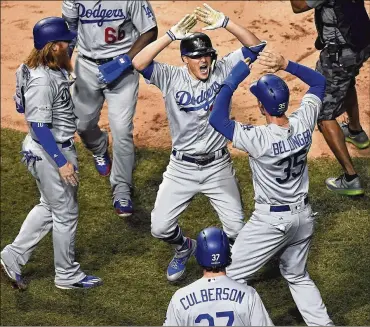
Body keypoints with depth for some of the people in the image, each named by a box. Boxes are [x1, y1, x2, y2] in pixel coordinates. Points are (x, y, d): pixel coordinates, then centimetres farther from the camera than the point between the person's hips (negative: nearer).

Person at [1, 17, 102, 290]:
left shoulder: (52, 70, 1)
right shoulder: (42, 81, -28)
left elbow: (22, 106, 13)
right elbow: (40, 127, -26)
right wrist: (61, 162, -25)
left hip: (59, 147, 10)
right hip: (50, 154, -10)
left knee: (50, 207, 23)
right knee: (66, 214, 6)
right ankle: (68, 275, 23)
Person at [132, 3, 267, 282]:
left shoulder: (223, 71, -7)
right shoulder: (171, 78, -11)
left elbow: (256, 46, -17)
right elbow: (138, 63, -29)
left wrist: (224, 23, -29)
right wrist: (172, 35, -35)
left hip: (218, 166, 0)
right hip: (182, 168, 0)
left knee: (237, 229, 0)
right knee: (160, 228, 0)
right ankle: (184, 248, 36)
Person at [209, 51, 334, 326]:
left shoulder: (258, 139, -27)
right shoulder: (304, 123, -12)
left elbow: (217, 119, -26)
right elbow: (319, 81, 4)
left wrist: (234, 79, -22)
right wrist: (285, 64, -7)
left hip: (271, 220, -6)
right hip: (303, 215, 6)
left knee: (231, 277, 8)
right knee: (298, 276, 25)